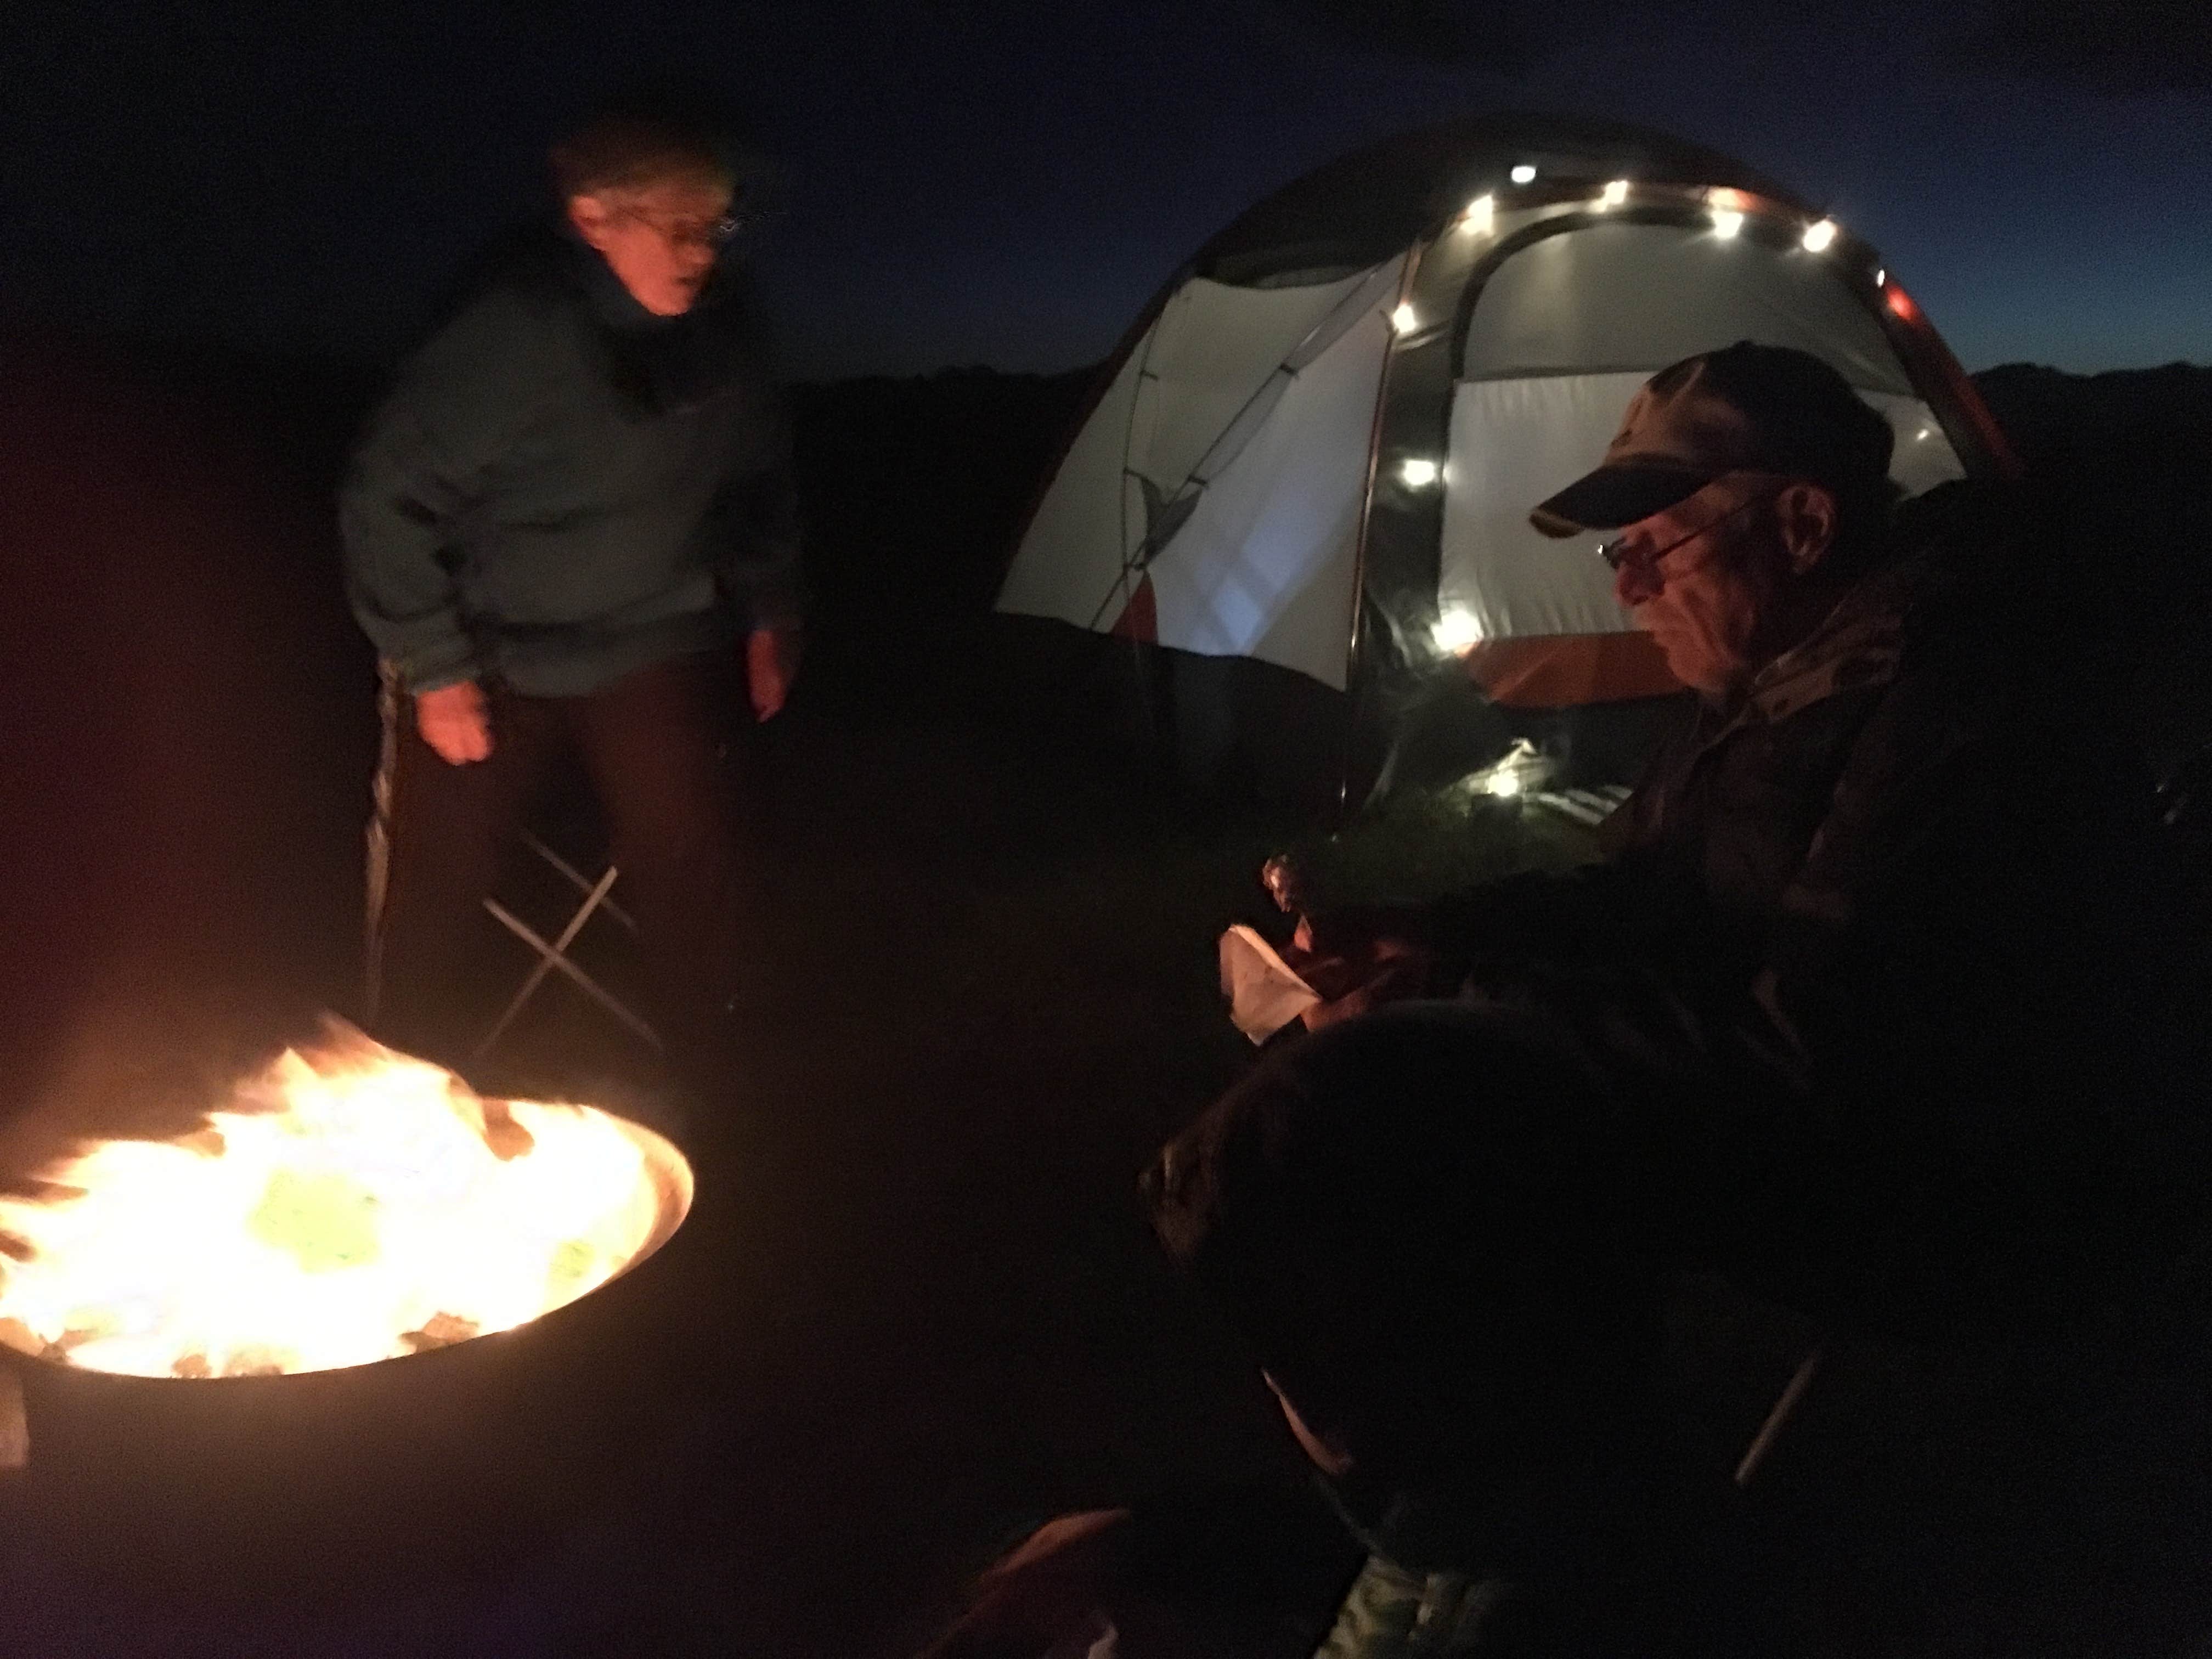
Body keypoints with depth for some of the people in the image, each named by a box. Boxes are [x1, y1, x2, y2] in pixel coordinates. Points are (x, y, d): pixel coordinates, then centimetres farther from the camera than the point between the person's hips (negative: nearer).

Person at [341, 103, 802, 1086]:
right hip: (492, 658, -3)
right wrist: (433, 669, -19)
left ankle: (709, 1081, 11)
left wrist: (768, 614, 8)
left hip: (652, 647, 3)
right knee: (432, 891, -1)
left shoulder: (717, 327, -8)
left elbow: (761, 481, 9)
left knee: (688, 870, -10)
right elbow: (390, 498, -21)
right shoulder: (513, 332, -26)